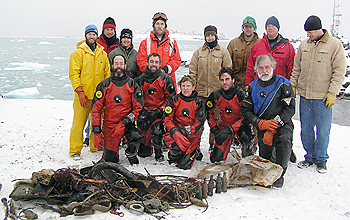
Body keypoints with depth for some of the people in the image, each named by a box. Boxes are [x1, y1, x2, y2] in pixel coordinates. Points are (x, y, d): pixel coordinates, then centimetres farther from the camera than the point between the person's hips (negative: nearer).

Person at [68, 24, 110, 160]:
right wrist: (80, 92, -16)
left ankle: (96, 147, 22)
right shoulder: (78, 53, 0)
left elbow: (107, 74, 16)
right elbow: (74, 74, -7)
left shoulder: (102, 54, 14)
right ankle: (75, 151, 4)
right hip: (83, 96, -4)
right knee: (79, 123, -4)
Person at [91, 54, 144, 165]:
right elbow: (96, 109, 1)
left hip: (127, 124, 0)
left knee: (136, 137, -33)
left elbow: (138, 108, -3)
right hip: (109, 125, 1)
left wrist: (124, 123, -18)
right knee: (110, 159, -4)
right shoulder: (104, 85, 3)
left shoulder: (132, 85, 2)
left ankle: (131, 153, 1)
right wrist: (96, 133, -6)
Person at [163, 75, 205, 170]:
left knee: (184, 165, -12)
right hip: (175, 132, 1)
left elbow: (199, 123, -4)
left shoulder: (198, 103, 3)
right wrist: (175, 132, -22)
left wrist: (186, 132, -20)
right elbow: (167, 118, -4)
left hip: (192, 135, 0)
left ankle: (193, 151, 21)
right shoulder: (174, 100, 3)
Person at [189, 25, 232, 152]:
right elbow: (192, 71, 11)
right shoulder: (198, 52, 11)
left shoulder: (223, 51, 7)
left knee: (216, 119, 4)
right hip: (201, 91, 1)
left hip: (218, 91, -1)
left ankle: (214, 143, 17)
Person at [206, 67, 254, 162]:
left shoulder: (241, 94, -20)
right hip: (223, 126, 1)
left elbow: (246, 117, -21)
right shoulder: (216, 95, -11)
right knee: (216, 159, -5)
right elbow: (209, 112, 4)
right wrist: (214, 129, -6)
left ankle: (247, 155, 4)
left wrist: (230, 129, -30)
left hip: (240, 126, -1)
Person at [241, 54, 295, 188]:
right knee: (264, 158, -11)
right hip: (262, 127, 3)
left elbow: (290, 109, -11)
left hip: (282, 125, -2)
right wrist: (261, 124, -16)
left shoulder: (282, 83, -6)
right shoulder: (253, 87, 5)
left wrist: (272, 129, -19)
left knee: (284, 140, -34)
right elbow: (245, 110, 2)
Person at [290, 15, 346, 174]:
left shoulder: (335, 45, -5)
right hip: (305, 95, 4)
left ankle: (321, 159, 20)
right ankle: (310, 156, 26)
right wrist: (293, 85, 11)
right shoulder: (304, 45, 9)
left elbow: (339, 71, -6)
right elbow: (297, 67, 17)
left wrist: (332, 93, -10)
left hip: (323, 97, -4)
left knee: (323, 130, 4)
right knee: (306, 128, 10)